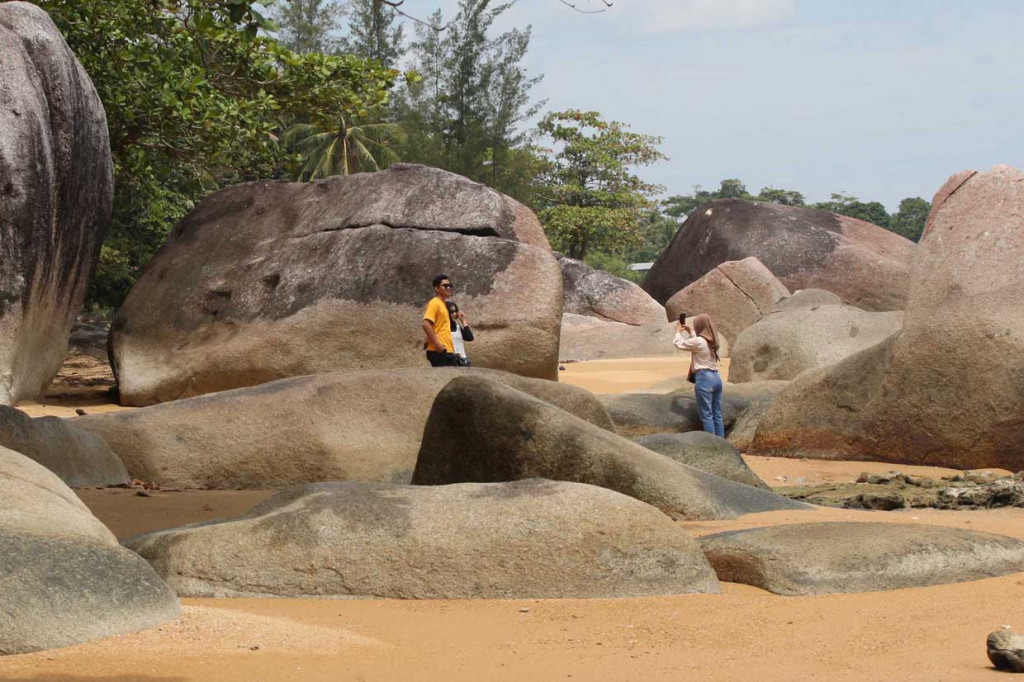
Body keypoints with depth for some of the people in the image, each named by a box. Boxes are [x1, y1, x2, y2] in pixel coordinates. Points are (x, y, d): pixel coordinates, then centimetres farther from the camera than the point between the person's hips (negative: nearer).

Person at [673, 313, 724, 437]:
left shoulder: (698, 341, -13)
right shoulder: (711, 340, 10)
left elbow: (678, 344, 0)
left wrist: (678, 332, 18)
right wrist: (690, 332, 36)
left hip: (704, 378, -8)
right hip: (716, 377, 8)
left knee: (707, 415, -5)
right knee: (717, 414, 10)